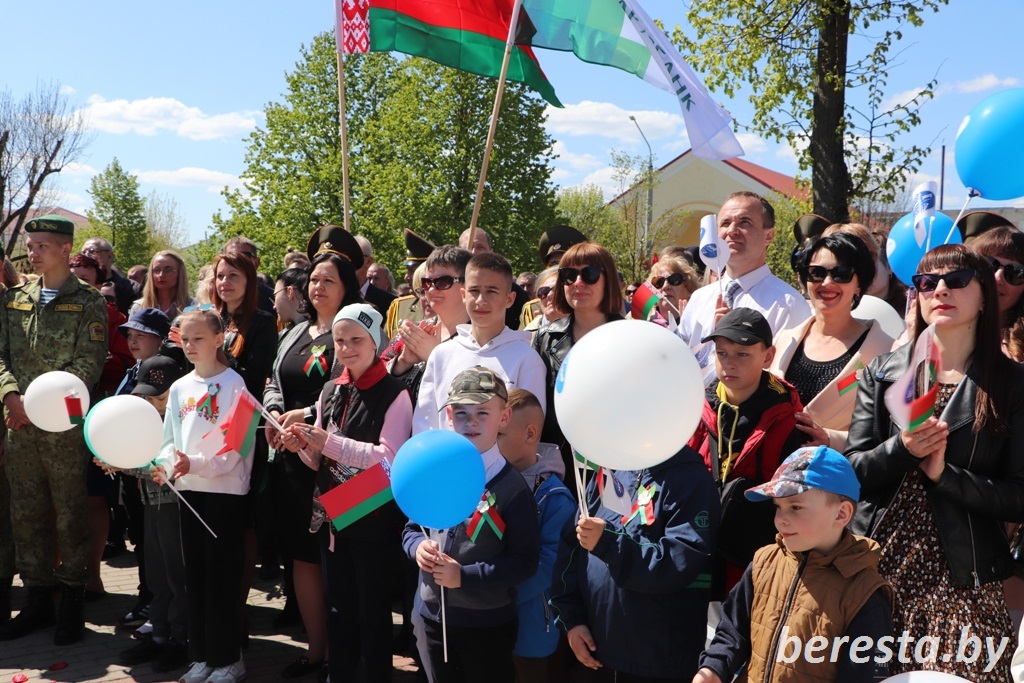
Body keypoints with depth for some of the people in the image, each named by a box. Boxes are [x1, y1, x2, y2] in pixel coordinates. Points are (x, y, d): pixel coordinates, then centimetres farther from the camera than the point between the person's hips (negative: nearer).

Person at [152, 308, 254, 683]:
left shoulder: (232, 383, -7)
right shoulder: (180, 387, 11)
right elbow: (171, 438, 13)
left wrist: (196, 464, -23)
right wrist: (165, 465, -6)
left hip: (226, 489, -6)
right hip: (189, 490, 6)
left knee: (220, 575, -1)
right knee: (195, 574, 11)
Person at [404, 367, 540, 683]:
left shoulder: (511, 488, -15)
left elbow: (525, 562, -17)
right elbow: (411, 528, 12)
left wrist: (465, 576, -22)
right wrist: (418, 547, -11)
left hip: (488, 624, -4)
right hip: (434, 615, 5)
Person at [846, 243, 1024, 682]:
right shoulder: (883, 372, 6)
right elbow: (852, 469, 1)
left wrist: (944, 473, -18)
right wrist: (900, 449, -18)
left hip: (961, 582, -1)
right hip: (878, 566, 2)